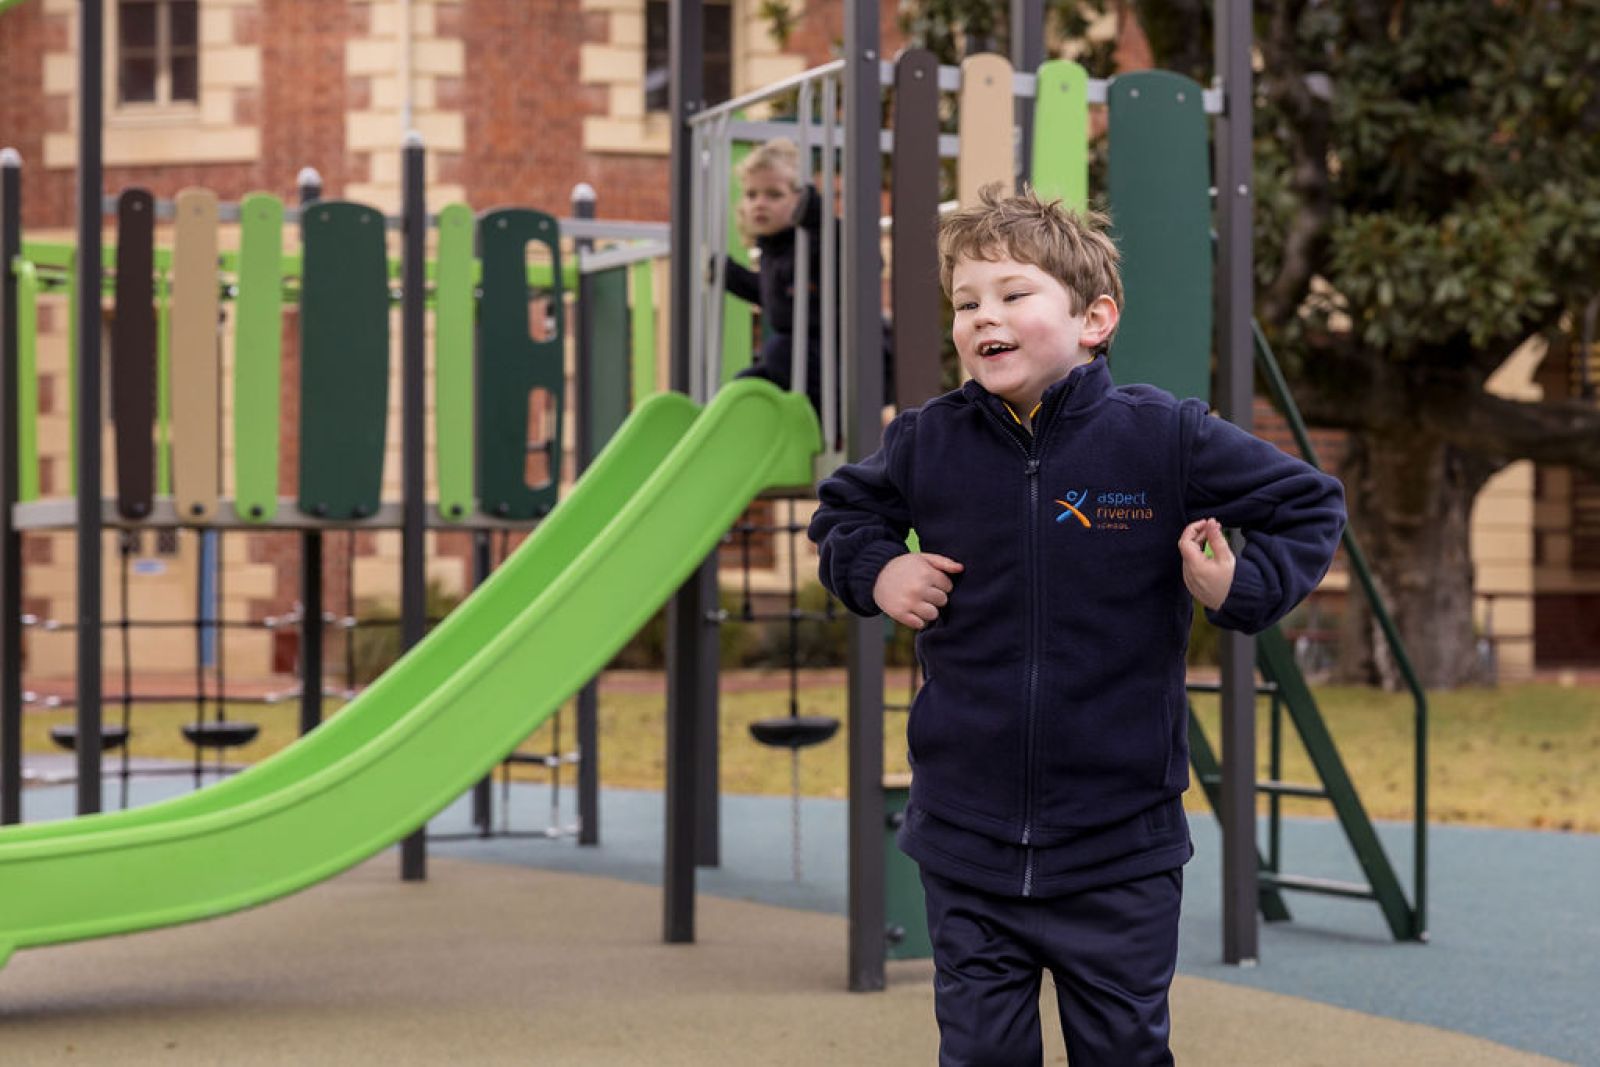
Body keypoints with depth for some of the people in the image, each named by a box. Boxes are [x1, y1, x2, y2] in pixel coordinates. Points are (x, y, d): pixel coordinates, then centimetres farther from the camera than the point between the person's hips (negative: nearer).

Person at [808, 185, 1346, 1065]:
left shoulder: (1164, 439, -9)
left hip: (1119, 854, -2)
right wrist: (875, 571, 0)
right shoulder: (927, 444, -1)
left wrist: (1240, 589, -13)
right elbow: (842, 510, 20)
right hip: (967, 844, 2)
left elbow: (1310, 506, 3)